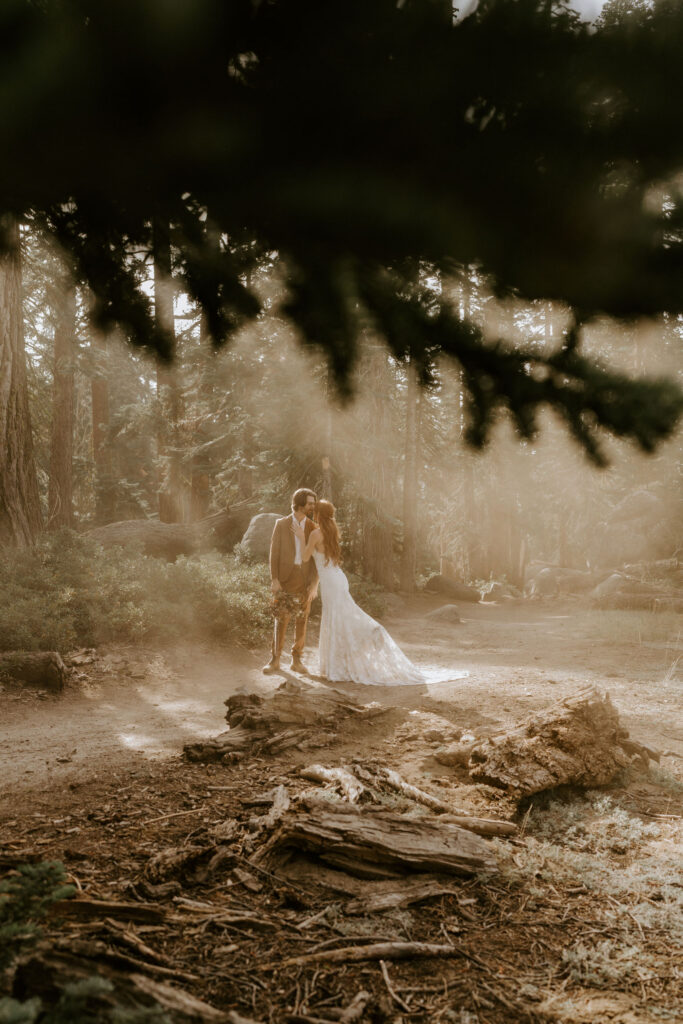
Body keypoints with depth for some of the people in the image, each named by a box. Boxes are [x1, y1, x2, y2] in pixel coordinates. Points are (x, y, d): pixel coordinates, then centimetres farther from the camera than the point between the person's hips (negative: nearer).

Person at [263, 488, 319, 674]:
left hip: (304, 581, 2)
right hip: (285, 580, -2)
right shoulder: (281, 524, 1)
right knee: (281, 620, 0)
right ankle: (275, 660, 8)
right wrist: (274, 579, -7)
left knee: (301, 621, 6)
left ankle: (297, 659, 16)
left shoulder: (313, 528, 5)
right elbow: (274, 553, 0)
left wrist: (314, 584, -3)